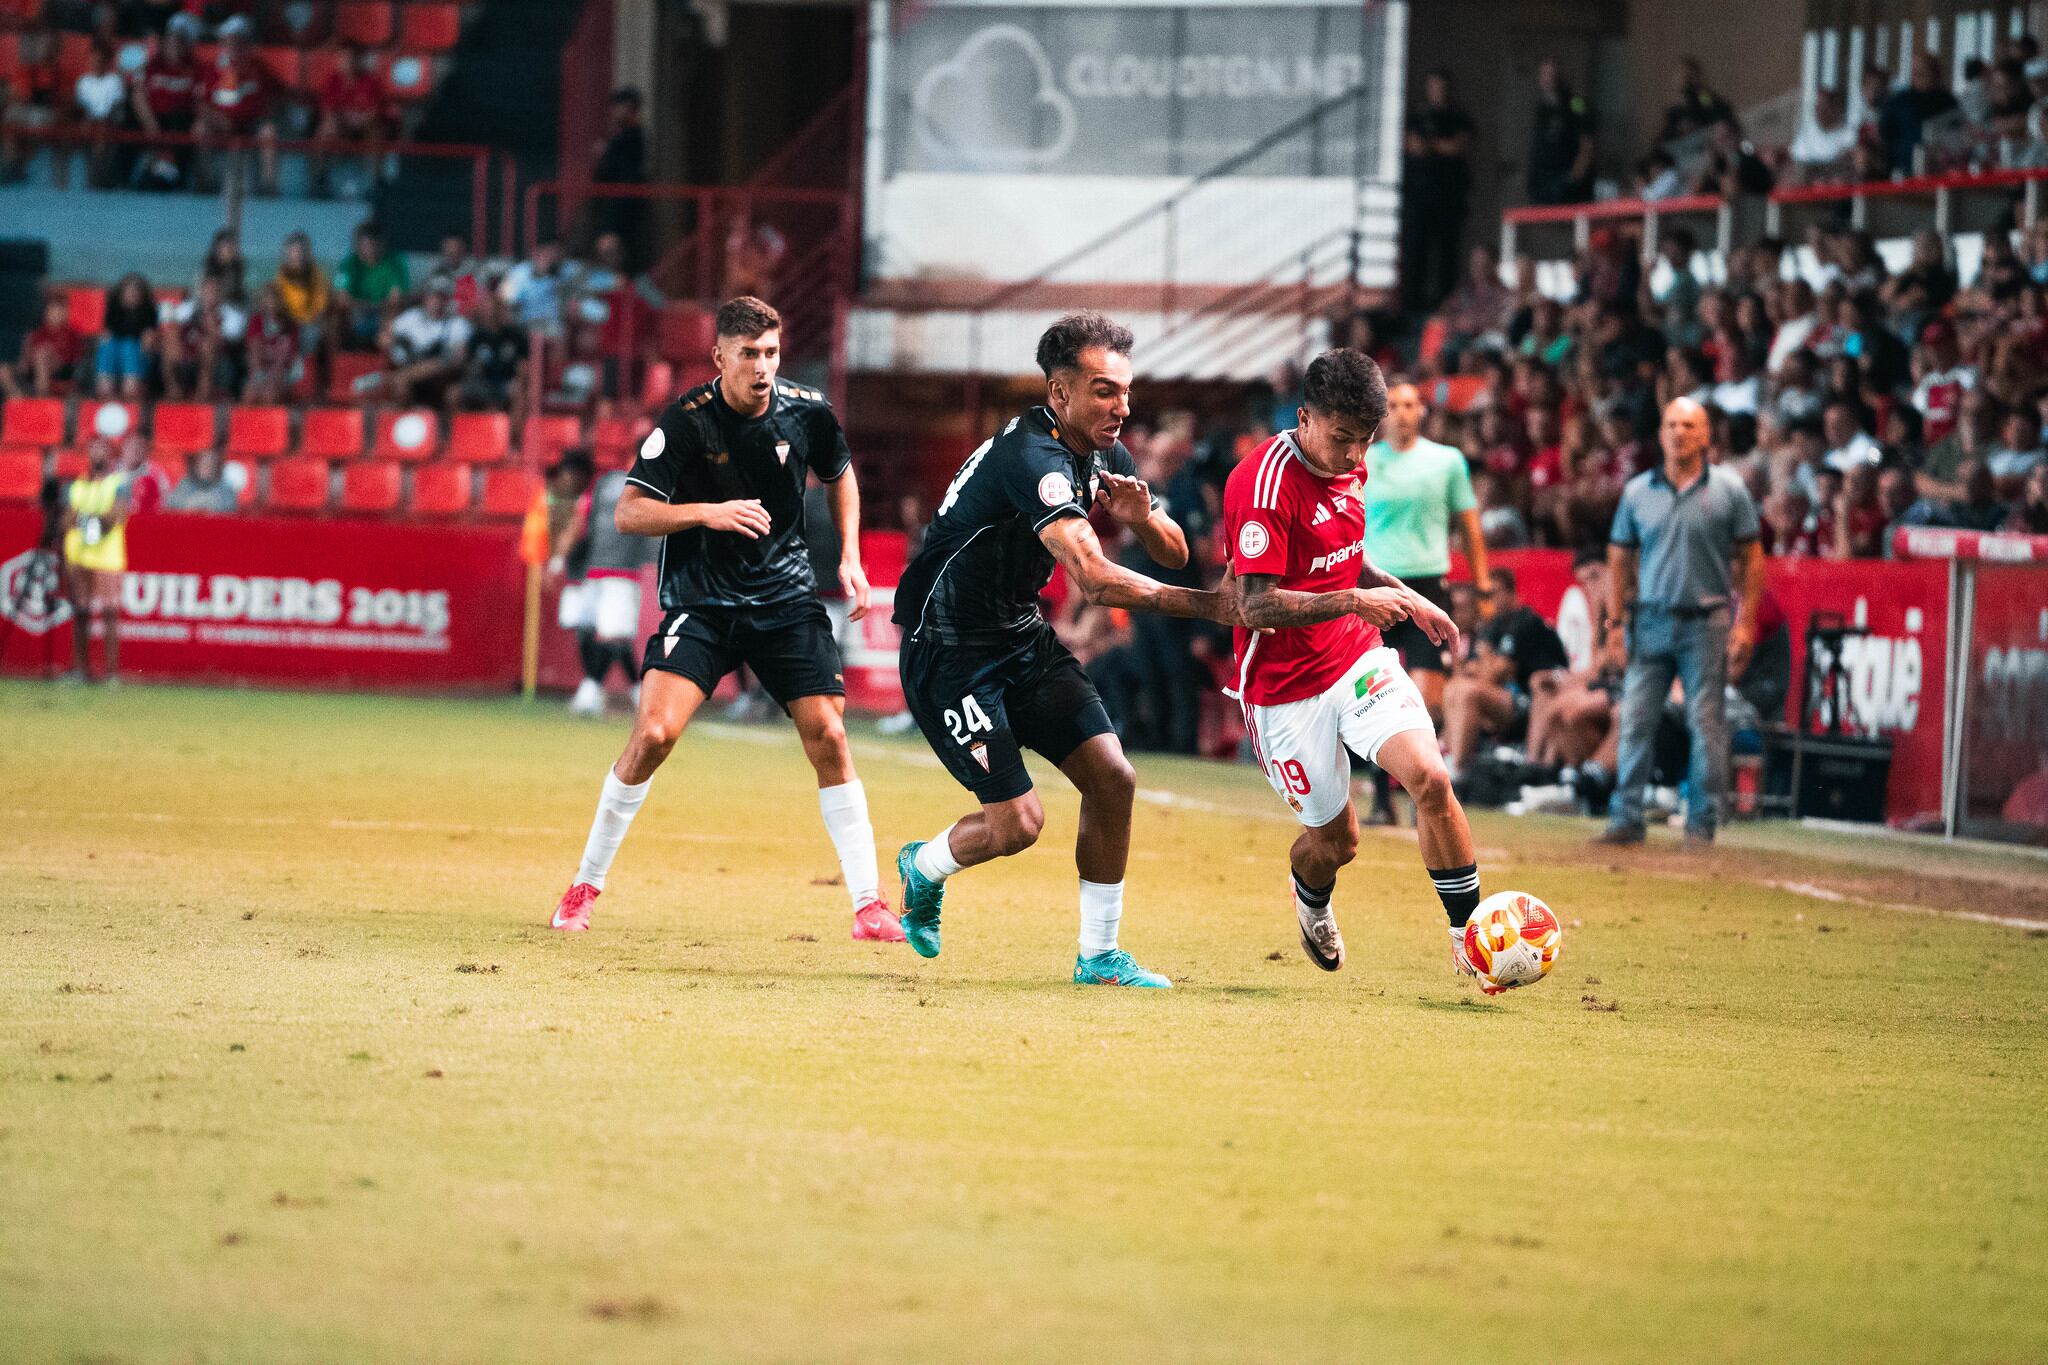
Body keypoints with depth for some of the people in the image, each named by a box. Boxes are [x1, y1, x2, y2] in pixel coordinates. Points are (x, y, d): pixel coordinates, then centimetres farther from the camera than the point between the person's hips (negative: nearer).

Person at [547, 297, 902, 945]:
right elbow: (628, 513, -14)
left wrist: (849, 557, 8)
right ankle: (586, 885, 1)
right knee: (653, 733, -16)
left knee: (829, 738, -6)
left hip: (787, 599, 3)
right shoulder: (688, 420, -14)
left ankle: (868, 904, 3)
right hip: (701, 605, -3)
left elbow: (840, 474, 18)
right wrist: (706, 512, -28)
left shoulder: (806, 412, -4)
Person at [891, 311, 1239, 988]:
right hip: (949, 650, -9)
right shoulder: (1033, 457, -28)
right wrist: (1207, 605, -40)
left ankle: (1099, 956, 9)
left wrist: (1142, 517, -15)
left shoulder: (1105, 456, 1)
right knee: (1017, 823, -13)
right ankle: (924, 868, 20)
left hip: (1021, 635, 9)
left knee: (1112, 778, -4)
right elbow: (1095, 578, -39)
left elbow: (1175, 553, 8)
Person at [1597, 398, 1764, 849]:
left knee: (1707, 725, -1)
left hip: (1707, 622, -2)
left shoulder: (1728, 489, 1)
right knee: (1635, 722, -1)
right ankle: (1626, 819, 3)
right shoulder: (1637, 491, 7)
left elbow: (1751, 559, 3)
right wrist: (1615, 624, 4)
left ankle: (1701, 824, 4)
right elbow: (1619, 561, 11)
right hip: (1650, 621, 2)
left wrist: (1746, 623, -4)